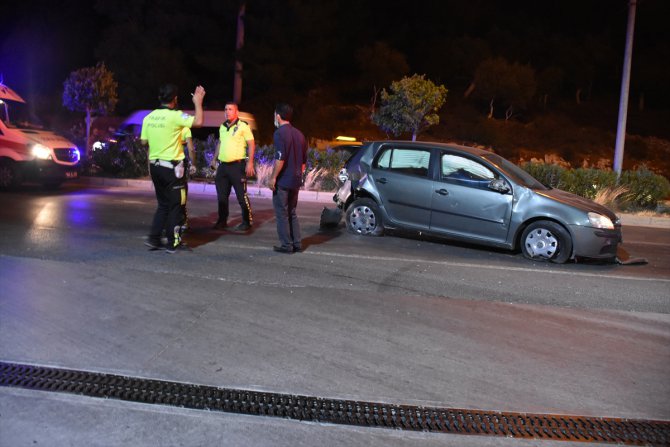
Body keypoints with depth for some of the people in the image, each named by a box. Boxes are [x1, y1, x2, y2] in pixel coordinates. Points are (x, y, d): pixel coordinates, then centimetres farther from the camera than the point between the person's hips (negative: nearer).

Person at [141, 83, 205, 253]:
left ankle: (154, 238, 13)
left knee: (163, 204, 18)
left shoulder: (149, 117, 6)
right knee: (175, 205, 4)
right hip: (171, 166, -6)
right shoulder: (175, 116, -14)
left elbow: (144, 141, 11)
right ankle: (173, 243, 8)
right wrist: (198, 102, -7)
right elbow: (199, 121, -22)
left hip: (155, 165, 6)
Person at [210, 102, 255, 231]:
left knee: (241, 195, -4)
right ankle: (222, 221, 22)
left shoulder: (243, 126, -7)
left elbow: (251, 144, -9)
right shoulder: (222, 126, 13)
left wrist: (250, 163, -17)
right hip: (223, 165, 7)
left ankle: (247, 222, 6)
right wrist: (214, 159, 20)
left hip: (237, 165, -7)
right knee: (222, 195, 11)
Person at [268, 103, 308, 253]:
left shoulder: (280, 133, -12)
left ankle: (286, 245, 2)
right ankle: (297, 244, 15)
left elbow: (280, 158, -21)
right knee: (292, 213, 16)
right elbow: (304, 159, 15)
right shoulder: (299, 134, 12)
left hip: (283, 180, -8)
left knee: (282, 214, 1)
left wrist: (273, 177, -16)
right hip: (296, 180, 8)